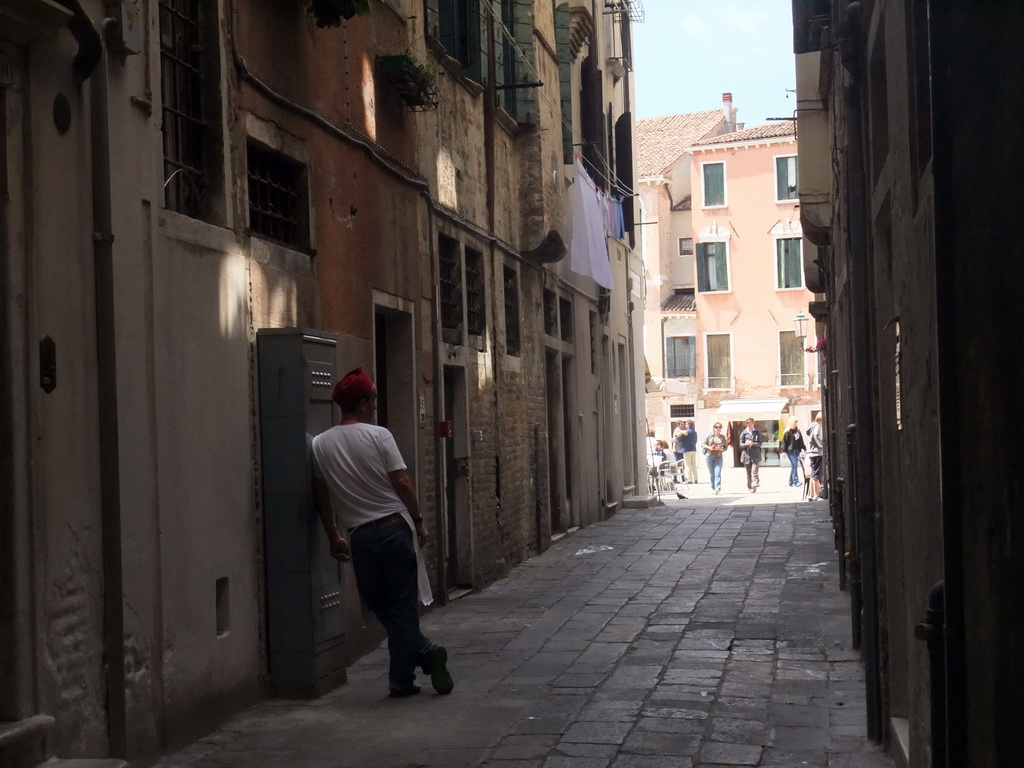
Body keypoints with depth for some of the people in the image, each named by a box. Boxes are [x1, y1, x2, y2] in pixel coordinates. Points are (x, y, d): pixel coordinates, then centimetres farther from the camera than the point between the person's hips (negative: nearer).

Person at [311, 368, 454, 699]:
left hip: (361, 535, 2)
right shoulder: (378, 435, -6)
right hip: (395, 527, -2)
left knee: (378, 604, 15)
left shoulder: (320, 444, 4)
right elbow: (401, 482, -9)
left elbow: (321, 496, 8)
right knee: (402, 606, 5)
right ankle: (401, 679, 4)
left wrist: (333, 537, 19)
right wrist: (418, 521, 3)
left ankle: (425, 652, 9)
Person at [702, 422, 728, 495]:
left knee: (717, 473, -14)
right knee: (712, 474, 5)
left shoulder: (723, 437, 9)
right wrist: (710, 448, -12)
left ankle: (717, 488, -24)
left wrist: (720, 448, -9)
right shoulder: (710, 435, 4)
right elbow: (703, 444, 5)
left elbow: (725, 448, 12)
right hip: (709, 456, 0)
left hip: (719, 457, 0)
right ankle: (713, 488, 15)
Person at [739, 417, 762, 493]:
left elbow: (760, 443, 1)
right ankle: (749, 487, 17)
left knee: (754, 472, -15)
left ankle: (754, 486, -21)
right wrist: (746, 444, -15)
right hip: (747, 454, 2)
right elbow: (741, 444, 7)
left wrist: (753, 444, -18)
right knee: (748, 473, 7)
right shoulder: (744, 433, 7)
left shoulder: (757, 432, 4)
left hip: (755, 455, -2)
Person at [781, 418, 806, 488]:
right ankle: (796, 482, -20)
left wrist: (803, 448, 18)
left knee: (793, 466, 9)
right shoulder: (788, 432, -5)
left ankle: (791, 482, 16)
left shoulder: (798, 431, 15)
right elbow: (784, 442, -6)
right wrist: (784, 451, -12)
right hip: (790, 451, -7)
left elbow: (801, 441, 21)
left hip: (797, 451, 7)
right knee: (794, 465, -15)